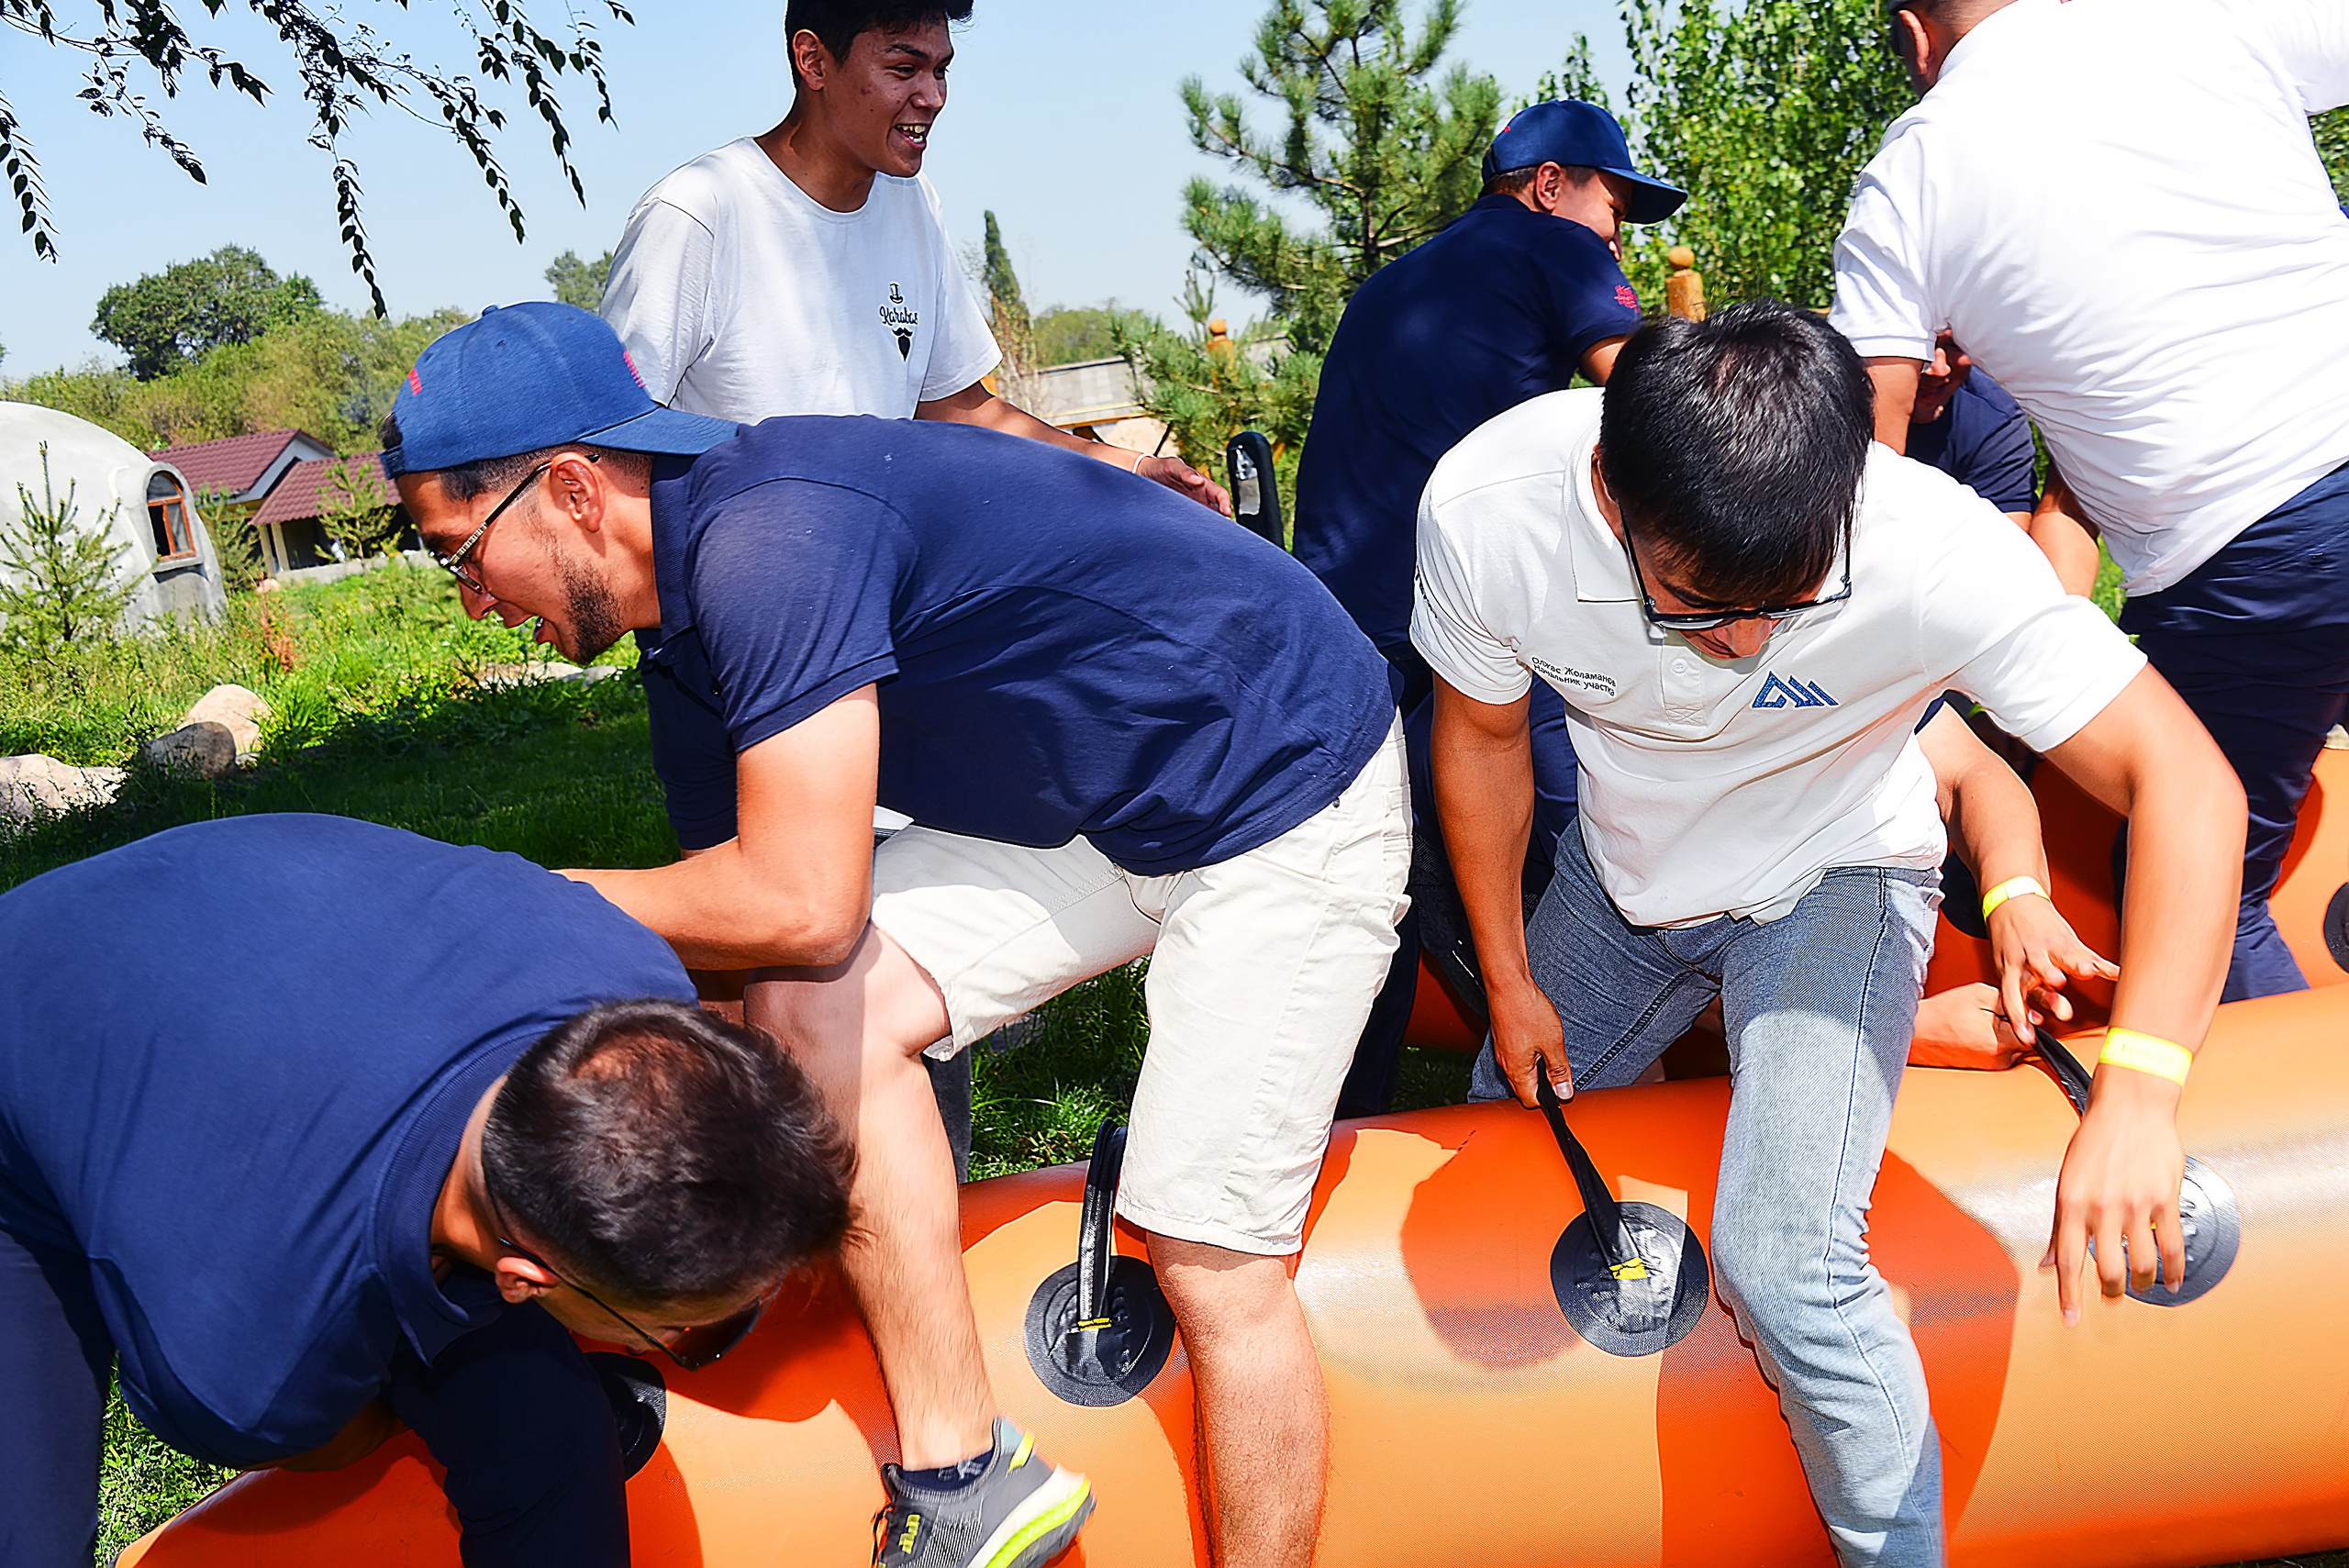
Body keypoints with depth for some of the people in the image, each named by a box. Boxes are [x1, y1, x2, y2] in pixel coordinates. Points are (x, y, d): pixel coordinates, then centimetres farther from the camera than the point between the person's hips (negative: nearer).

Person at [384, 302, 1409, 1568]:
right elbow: (750, 931, 12)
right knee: (809, 1007, -10)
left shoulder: (764, 537, -27)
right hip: (1085, 803, 8)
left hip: (1288, 791, -8)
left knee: (1210, 1257, -8)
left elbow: (802, 905, -31)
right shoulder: (690, 651, 4)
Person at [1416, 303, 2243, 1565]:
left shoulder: (1937, 553, -37)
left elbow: (2186, 782, -33)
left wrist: (2140, 1084, -47)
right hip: (1620, 870, 4)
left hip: (1829, 884, -3)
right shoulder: (1484, 510, -30)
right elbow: (1481, 736, -10)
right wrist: (1508, 980, 1)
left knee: (1781, 1262, -22)